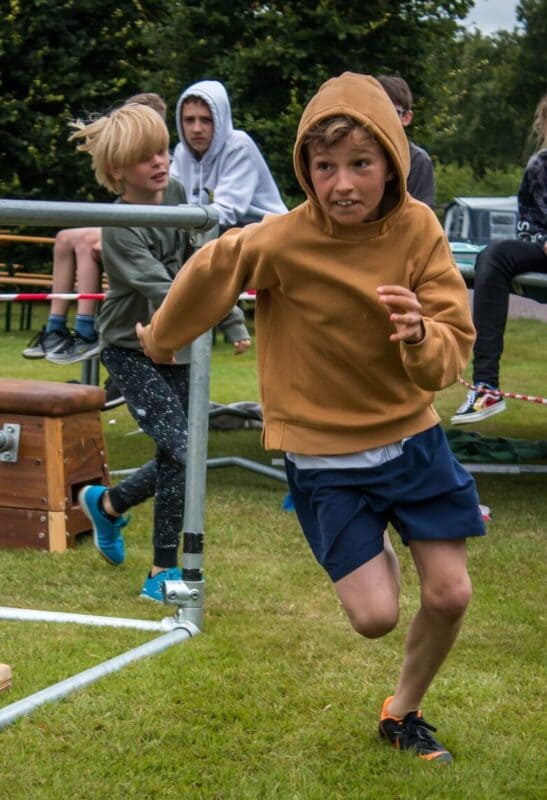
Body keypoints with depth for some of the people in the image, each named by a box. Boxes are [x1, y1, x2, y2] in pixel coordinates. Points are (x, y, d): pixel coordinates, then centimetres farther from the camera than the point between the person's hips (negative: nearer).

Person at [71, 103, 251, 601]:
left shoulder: (178, 193, -3)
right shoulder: (120, 229, -23)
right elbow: (162, 290, -33)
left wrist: (234, 322, 4)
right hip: (131, 351, -6)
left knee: (175, 461, 9)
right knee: (182, 450, -17)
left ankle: (107, 504, 39)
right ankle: (163, 572, -4)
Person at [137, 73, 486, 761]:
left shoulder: (418, 229, -14)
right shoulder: (283, 241, -21)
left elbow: (454, 348, -13)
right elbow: (210, 272, -2)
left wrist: (422, 336, -37)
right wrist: (160, 339, 14)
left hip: (411, 435, 3)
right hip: (325, 455, -2)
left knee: (450, 595, 2)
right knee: (374, 616, -5)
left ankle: (404, 713, 31)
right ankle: (379, 546, 33)